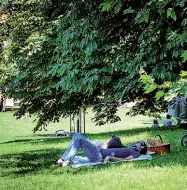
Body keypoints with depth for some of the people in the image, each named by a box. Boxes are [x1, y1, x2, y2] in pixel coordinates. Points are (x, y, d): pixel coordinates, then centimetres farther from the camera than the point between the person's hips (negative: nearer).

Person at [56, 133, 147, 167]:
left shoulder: (136, 153, 2)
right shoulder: (128, 149, 28)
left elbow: (125, 160, -16)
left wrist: (110, 158, -23)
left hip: (99, 157, -9)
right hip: (99, 151, 9)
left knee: (79, 139, -20)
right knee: (77, 136, 4)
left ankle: (67, 161, -20)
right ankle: (63, 159, -4)